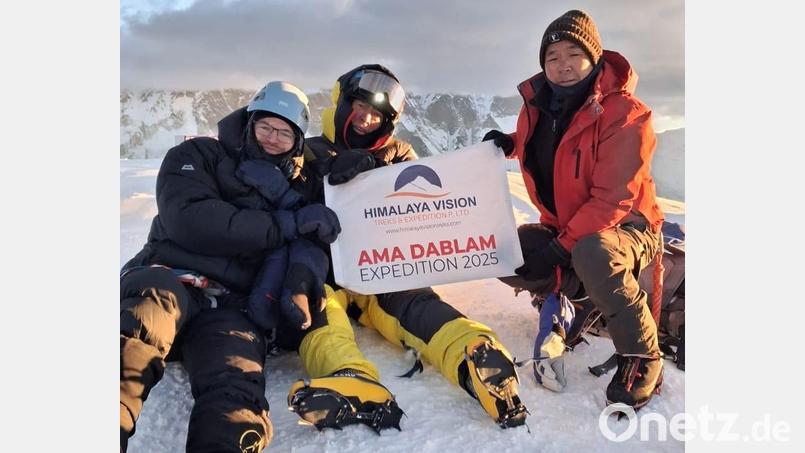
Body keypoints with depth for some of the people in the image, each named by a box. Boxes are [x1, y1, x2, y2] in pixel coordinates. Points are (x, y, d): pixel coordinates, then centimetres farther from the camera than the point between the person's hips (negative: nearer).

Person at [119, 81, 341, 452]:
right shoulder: (198, 155, 13)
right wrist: (285, 224, -12)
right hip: (170, 277, -2)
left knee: (236, 400, -31)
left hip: (233, 306, 2)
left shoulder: (301, 187, 24)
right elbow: (188, 220, -7)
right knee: (153, 303, -39)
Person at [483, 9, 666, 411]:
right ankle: (576, 296, 5)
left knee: (593, 254, -39)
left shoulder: (625, 113, -20)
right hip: (562, 227, 6)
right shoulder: (537, 107, -1)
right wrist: (509, 143, 0)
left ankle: (643, 358, -18)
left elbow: (612, 200, -24)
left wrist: (560, 248, -27)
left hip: (626, 226, -6)